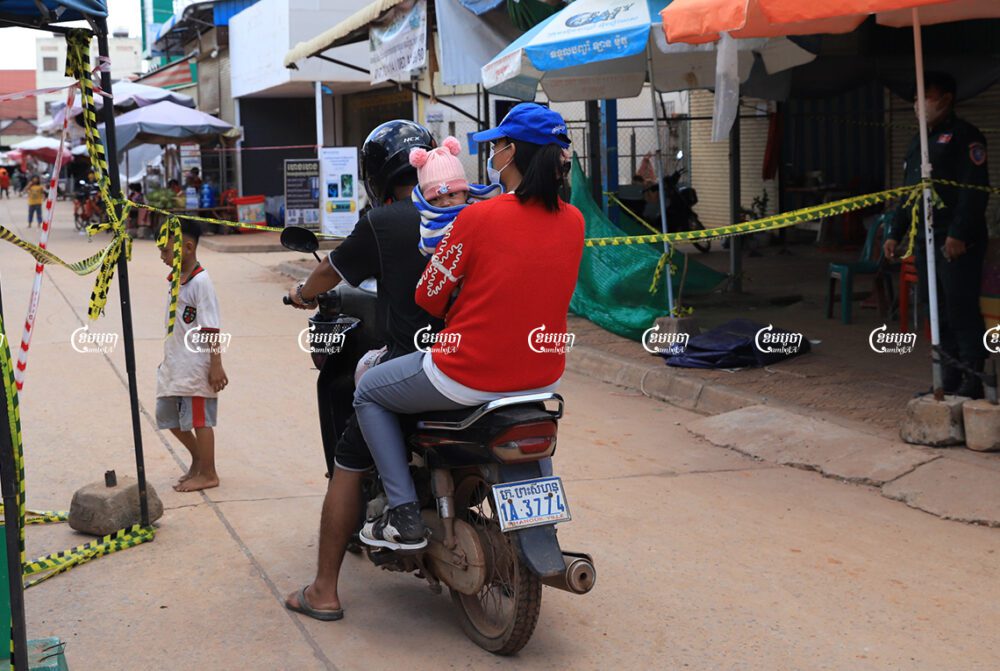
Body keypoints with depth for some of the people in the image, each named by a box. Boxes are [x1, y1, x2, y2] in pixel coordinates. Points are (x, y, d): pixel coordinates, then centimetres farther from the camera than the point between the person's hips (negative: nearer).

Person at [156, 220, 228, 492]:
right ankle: (198, 459, 34)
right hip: (175, 365, 9)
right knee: (168, 415, 16)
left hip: (196, 367, -9)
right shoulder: (176, 279, 9)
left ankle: (208, 474, 13)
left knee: (199, 419, 0)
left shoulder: (200, 282, -17)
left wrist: (216, 365, -19)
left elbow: (211, 330, -18)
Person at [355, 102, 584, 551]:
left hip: (471, 376, -6)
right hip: (544, 377, 6)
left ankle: (404, 515, 11)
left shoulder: (479, 217, -17)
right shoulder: (573, 221, -1)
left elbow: (429, 299, -8)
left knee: (368, 393, 18)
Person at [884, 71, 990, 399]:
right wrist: (895, 233, 19)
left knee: (962, 311, -8)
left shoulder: (964, 135, -6)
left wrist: (959, 234, -21)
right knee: (940, 313, 9)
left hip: (957, 243, -8)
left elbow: (975, 188, -14)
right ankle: (949, 381, 15)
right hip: (926, 241, 8)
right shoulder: (919, 141, 20)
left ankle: (973, 381, -2)